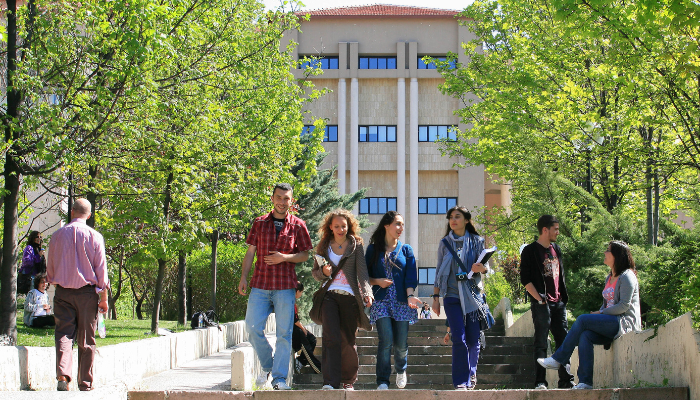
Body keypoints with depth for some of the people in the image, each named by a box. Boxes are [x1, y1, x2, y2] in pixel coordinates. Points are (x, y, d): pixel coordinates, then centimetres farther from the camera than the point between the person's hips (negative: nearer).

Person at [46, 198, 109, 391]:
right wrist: (104, 298, 3)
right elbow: (101, 269, -4)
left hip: (62, 292, 1)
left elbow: (50, 268, 12)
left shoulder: (58, 235, 4)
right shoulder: (94, 236, -4)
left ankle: (62, 375, -23)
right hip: (87, 292, -1)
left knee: (64, 334, -2)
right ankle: (85, 383, 11)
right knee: (86, 340, 7)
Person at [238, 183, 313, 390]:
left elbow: (305, 255, 6)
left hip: (285, 286, -2)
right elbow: (250, 252, 11)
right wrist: (244, 277, 1)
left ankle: (279, 378, 3)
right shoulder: (259, 223, 9)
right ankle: (267, 366, 18)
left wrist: (284, 257, -11)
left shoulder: (298, 225, 5)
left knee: (284, 332, -2)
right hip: (260, 284, 2)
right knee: (253, 327, -3)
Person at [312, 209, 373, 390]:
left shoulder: (356, 245, 7)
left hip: (350, 297, 0)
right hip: (330, 295, 0)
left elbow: (362, 270, -2)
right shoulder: (323, 247, 12)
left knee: (348, 341, 4)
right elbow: (315, 273, 17)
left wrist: (367, 292, -18)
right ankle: (330, 382, -17)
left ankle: (348, 380, 18)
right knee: (331, 338, -13)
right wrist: (323, 272, -6)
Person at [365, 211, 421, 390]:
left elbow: (410, 276, 2)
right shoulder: (373, 249, 9)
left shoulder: (406, 250, 12)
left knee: (401, 343, 0)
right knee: (386, 340, -16)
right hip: (381, 300, -2)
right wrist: (377, 281, -9)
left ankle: (401, 370, 32)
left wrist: (410, 295, -14)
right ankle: (382, 381, -9)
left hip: (401, 300, 2)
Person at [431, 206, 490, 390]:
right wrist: (435, 296, 6)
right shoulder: (445, 243, 9)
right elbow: (439, 271, 11)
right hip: (452, 295, 0)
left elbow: (486, 267, 5)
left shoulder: (477, 241, 6)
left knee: (474, 338, 2)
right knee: (459, 339, -10)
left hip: (473, 294, 0)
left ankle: (471, 373, 26)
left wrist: (481, 268, -19)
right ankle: (461, 382, -6)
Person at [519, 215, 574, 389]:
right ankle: (540, 382, -4)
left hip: (558, 303, 7)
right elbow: (525, 280, -9)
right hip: (541, 304, -7)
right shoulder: (530, 251, -4)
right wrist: (539, 299, -15)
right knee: (541, 343, -6)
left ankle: (566, 380, 9)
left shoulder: (556, 250, 16)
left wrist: (564, 297, 12)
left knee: (563, 342, 6)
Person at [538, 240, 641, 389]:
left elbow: (624, 305, -15)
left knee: (583, 320, -21)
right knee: (585, 335, -21)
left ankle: (558, 359, -13)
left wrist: (600, 313, -12)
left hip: (625, 322, -8)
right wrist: (599, 314, 2)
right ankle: (585, 382, -29)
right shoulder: (610, 278, 22)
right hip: (613, 324, 8)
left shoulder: (627, 276, -6)